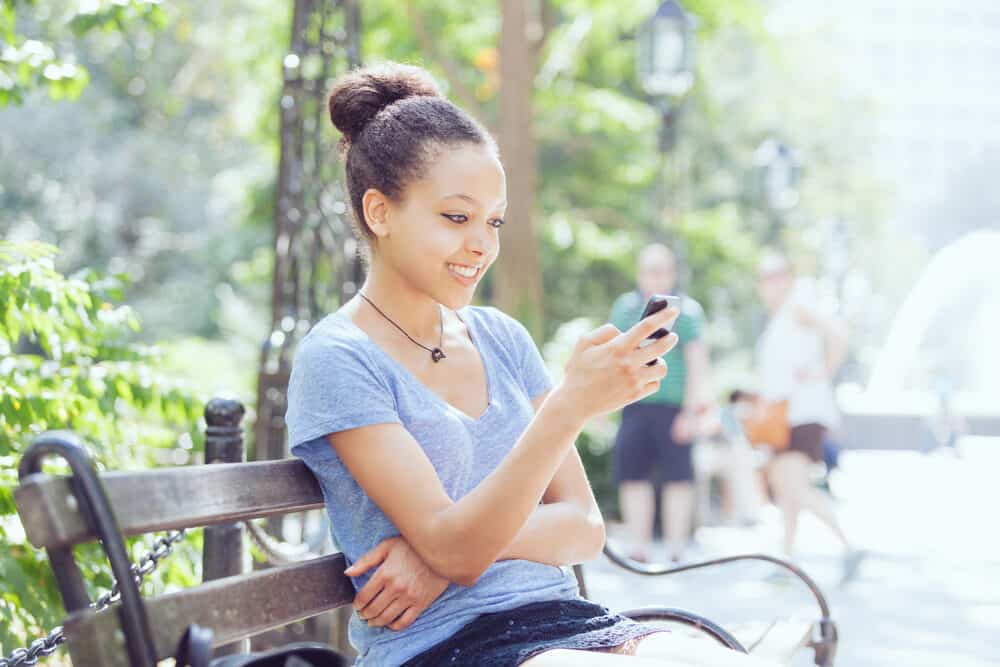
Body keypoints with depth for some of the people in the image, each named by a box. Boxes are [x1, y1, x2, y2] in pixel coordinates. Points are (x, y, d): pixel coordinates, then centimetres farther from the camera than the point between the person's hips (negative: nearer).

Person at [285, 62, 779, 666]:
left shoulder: (502, 338, 14)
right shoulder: (337, 360, -5)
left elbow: (585, 528, 9)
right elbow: (453, 548, -14)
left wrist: (448, 548, -10)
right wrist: (570, 407, -25)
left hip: (563, 618, 6)